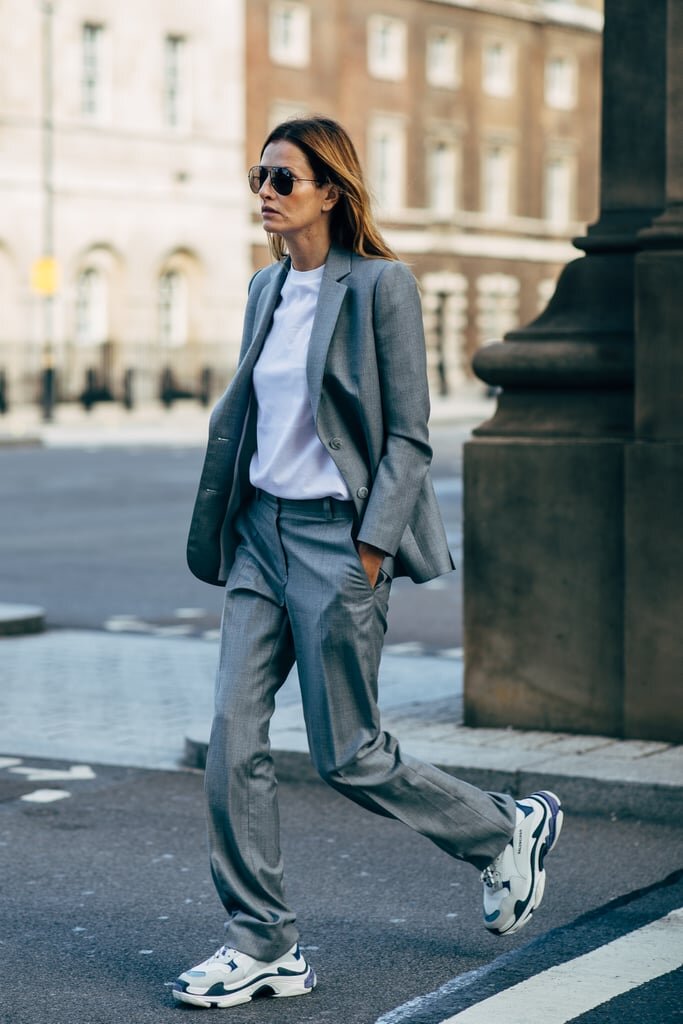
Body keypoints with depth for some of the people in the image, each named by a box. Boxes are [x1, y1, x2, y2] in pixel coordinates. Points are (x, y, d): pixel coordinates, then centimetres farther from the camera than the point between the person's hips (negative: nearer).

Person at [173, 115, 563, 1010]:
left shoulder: (381, 285, -10)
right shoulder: (266, 288, 12)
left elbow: (409, 434, -11)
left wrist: (371, 552, -17)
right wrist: (223, 532, 14)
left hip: (336, 535, -7)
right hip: (262, 531, 7)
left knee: (348, 757, 0)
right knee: (233, 738, -1)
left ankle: (509, 831, 24)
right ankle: (263, 945, 9)